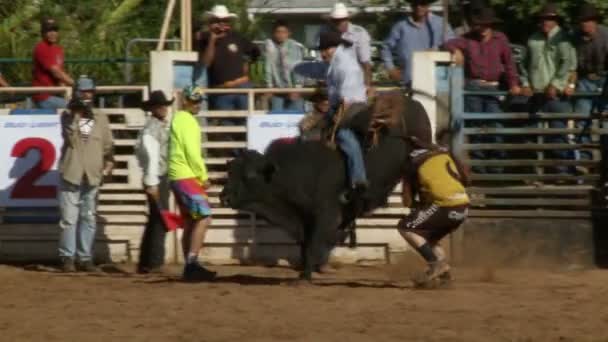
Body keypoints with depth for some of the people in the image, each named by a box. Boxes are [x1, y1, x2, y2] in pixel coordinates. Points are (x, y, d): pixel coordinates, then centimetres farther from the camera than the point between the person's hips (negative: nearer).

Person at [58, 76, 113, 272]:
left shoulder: (101, 118, 10)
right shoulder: (68, 116, 2)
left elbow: (108, 145, 15)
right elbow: (70, 136, -15)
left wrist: (108, 163, 4)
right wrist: (76, 114, -17)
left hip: (92, 176, 3)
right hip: (71, 174, -3)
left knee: (89, 218, 5)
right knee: (69, 218, -6)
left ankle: (85, 257, 10)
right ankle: (67, 257, 0)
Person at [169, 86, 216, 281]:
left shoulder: (179, 119, 20)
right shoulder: (186, 120, -11)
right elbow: (192, 153, -17)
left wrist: (200, 175, 19)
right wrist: (203, 177, -9)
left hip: (178, 177, 10)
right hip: (187, 176, -10)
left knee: (190, 222, 11)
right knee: (204, 217, -16)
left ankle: (190, 267, 11)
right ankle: (192, 263, -22)